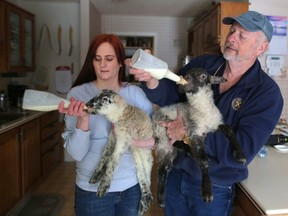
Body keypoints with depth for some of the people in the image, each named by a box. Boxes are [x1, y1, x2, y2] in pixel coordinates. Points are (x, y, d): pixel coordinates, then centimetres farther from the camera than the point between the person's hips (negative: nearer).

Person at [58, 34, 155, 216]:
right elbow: (77, 154, -13)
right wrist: (83, 118, -28)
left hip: (132, 185, 2)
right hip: (93, 189, -2)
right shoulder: (78, 93, -9)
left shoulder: (135, 93, -4)